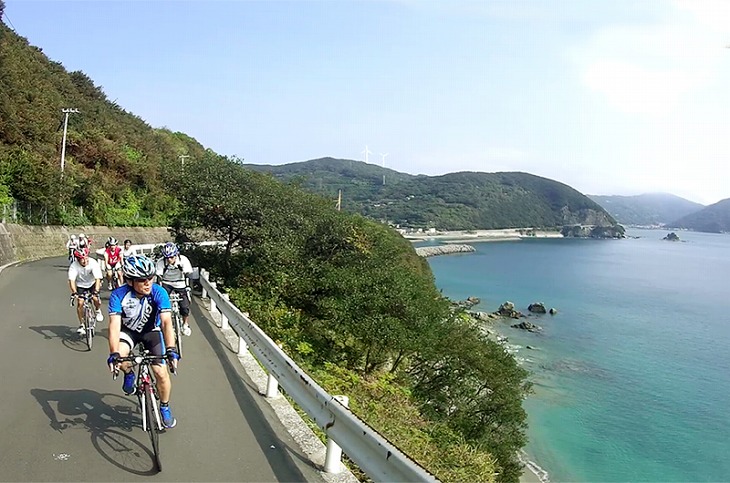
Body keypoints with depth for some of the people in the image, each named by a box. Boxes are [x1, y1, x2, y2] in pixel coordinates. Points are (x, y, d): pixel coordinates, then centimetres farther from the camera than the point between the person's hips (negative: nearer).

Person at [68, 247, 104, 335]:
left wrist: (96, 291, -47)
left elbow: (97, 279, -34)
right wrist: (74, 292, -49)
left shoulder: (93, 263, -29)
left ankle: (98, 311, 11)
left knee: (95, 298, -23)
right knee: (80, 303, -14)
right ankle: (81, 325, 1)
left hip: (92, 283, -1)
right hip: (81, 285, 1)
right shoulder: (74, 266, -26)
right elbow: (71, 280, -33)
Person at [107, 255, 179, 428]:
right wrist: (114, 354, -48)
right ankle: (129, 374, 7)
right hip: (128, 330, 0)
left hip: (152, 331, 0)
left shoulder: (159, 293, -30)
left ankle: (165, 407, 18)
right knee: (120, 357, -31)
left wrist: (171, 350, -50)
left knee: (161, 373, -10)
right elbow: (114, 324, -35)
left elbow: (166, 321, -38)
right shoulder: (118, 295, -29)